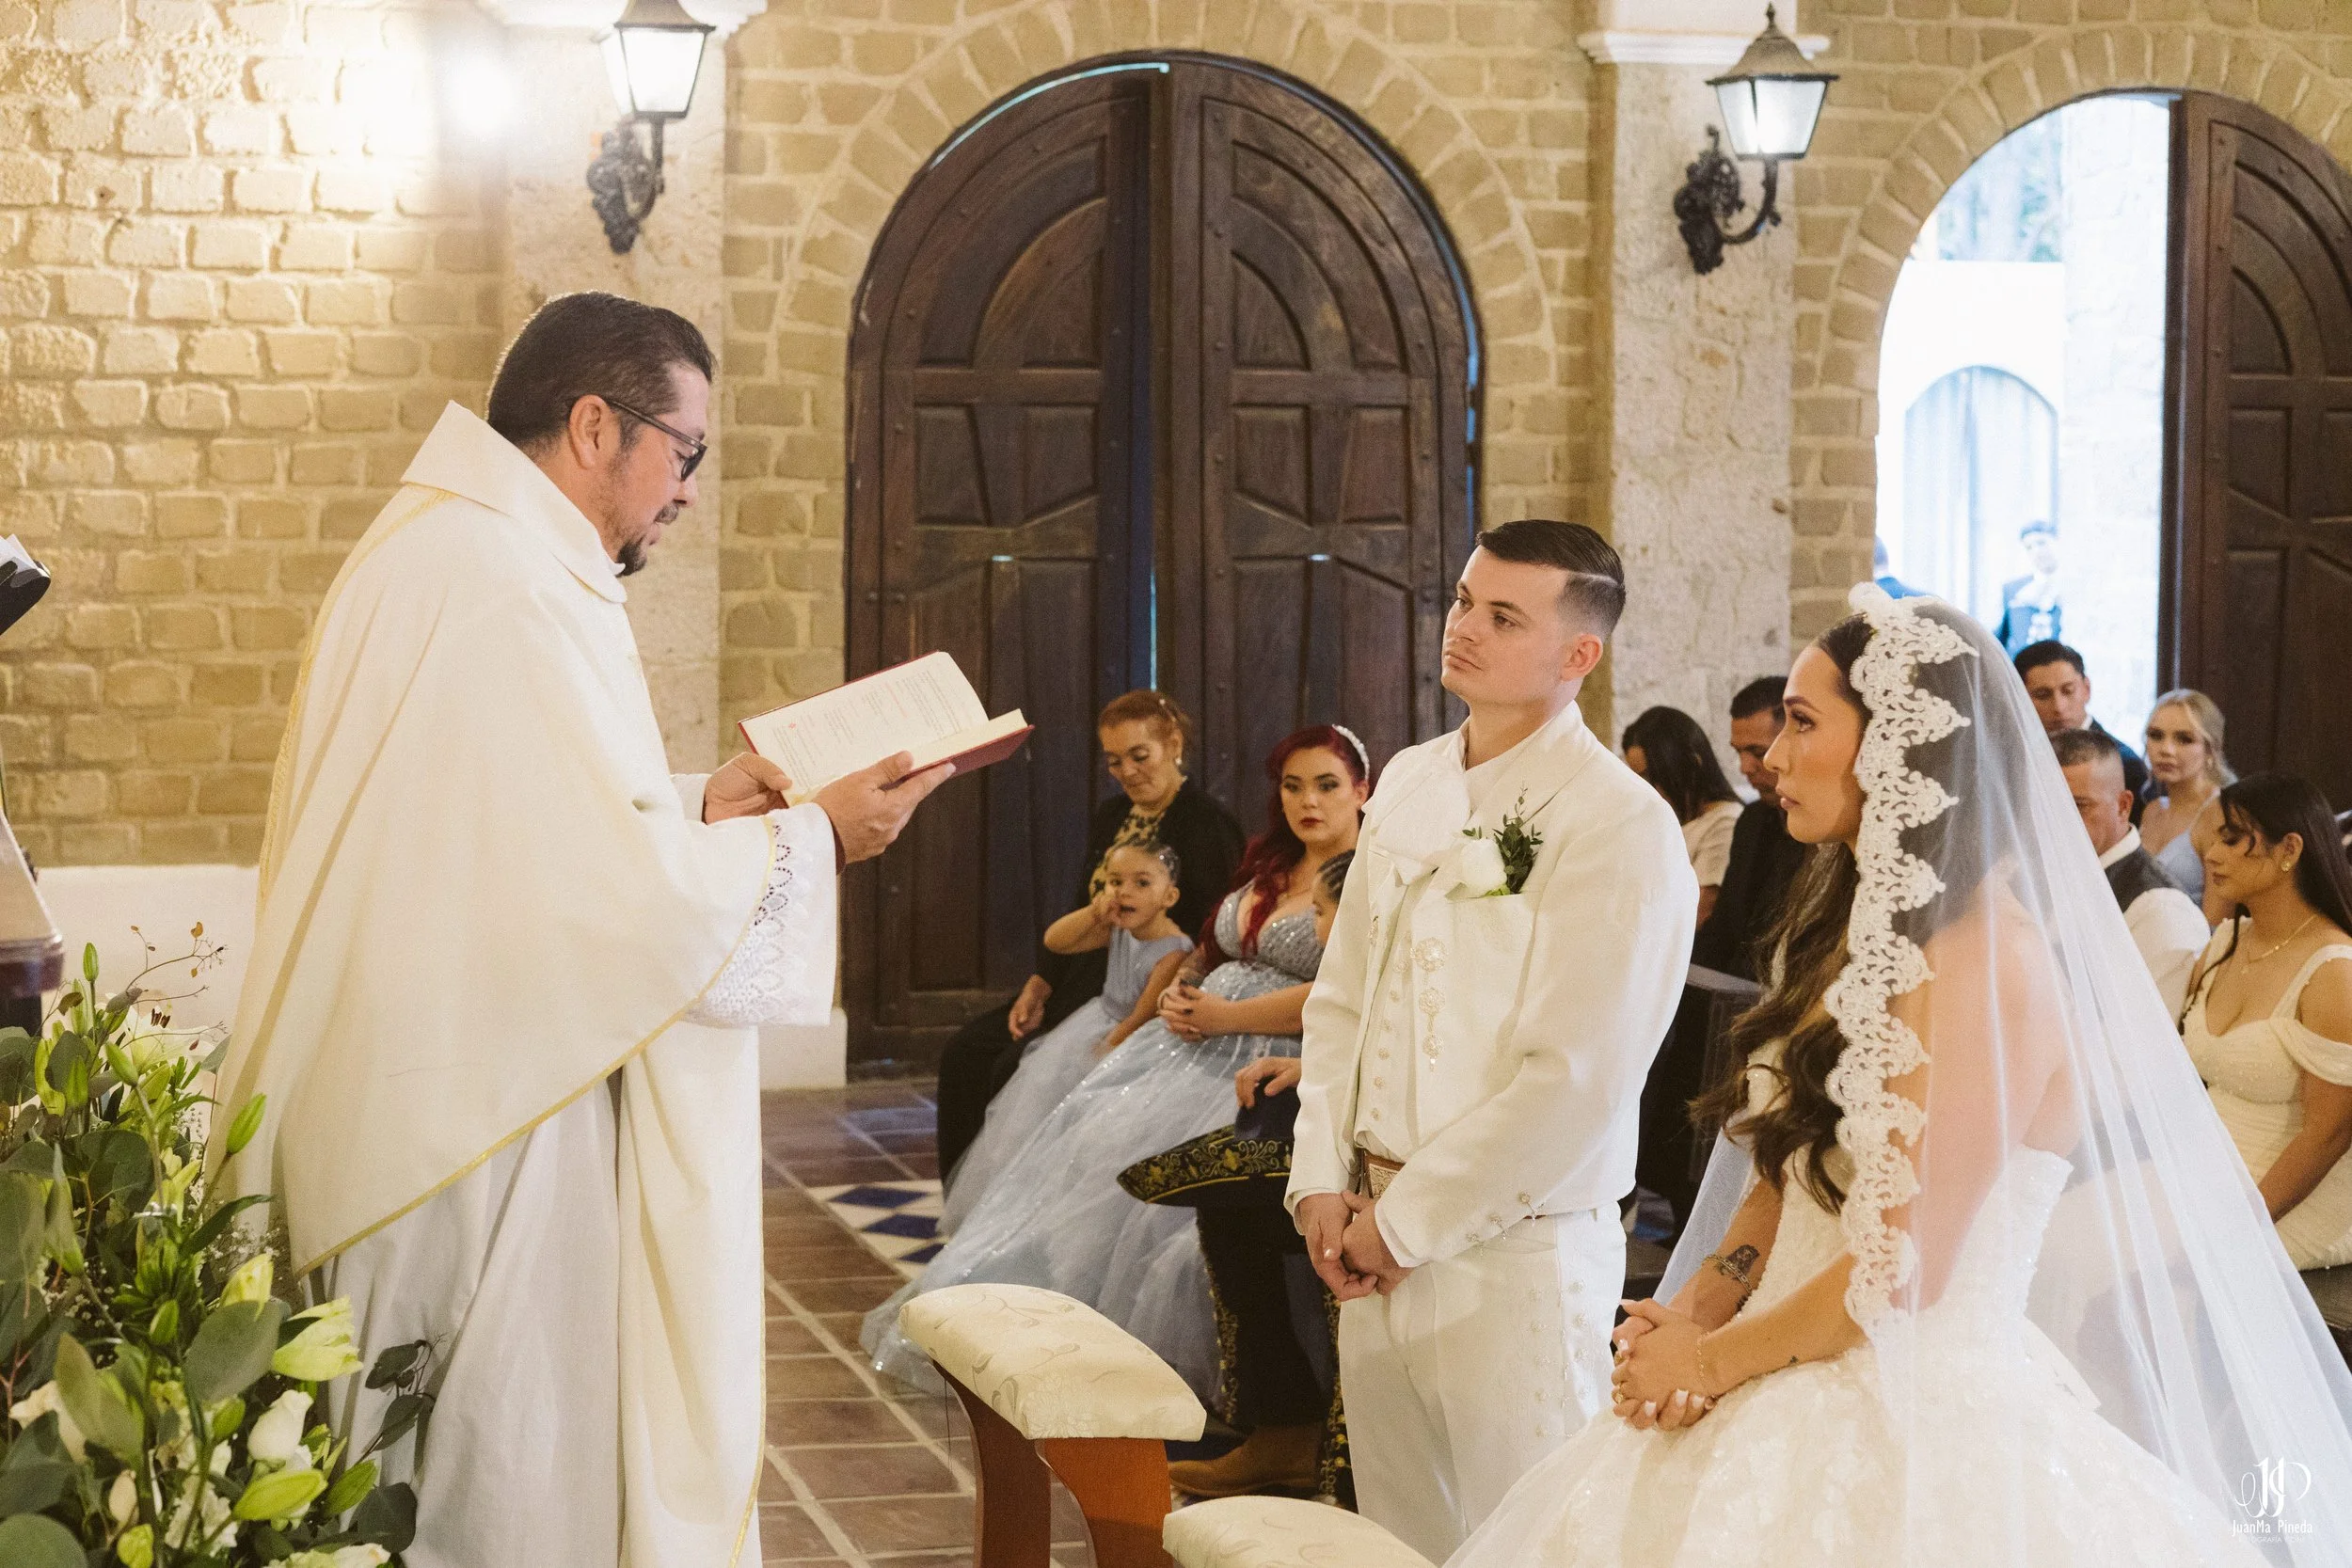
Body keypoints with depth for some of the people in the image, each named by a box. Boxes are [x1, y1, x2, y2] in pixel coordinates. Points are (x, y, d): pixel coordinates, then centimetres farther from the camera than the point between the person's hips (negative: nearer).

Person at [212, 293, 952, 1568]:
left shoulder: (438, 556, 14)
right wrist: (811, 840, -9)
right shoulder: (503, 587, -20)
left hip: (438, 1112, 11)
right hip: (485, 1131, -11)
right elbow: (617, 894, -22)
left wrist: (696, 808, 11)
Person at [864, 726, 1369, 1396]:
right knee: (1089, 1135, -8)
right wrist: (1180, 992, 3)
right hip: (1195, 1038, 8)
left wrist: (1224, 1016, -14)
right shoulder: (1269, 866, 19)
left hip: (1267, 1059, -8)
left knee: (1141, 1160, -25)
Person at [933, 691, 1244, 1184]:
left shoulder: (1208, 825, -10)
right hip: (1082, 984, 9)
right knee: (964, 1053, -6)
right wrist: (1039, 987, 2)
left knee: (1016, 1069, -23)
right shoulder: (1109, 817, 15)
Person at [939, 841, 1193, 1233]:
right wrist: (1093, 913, -16)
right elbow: (1055, 942, -1)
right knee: (1043, 1080, 5)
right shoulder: (1118, 929, -1)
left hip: (1130, 1041, -8)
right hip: (1099, 1020, 8)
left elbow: (1142, 1019, -21)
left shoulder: (1174, 952, -24)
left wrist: (1104, 1050, -11)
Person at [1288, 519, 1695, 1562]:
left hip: (1519, 1255, -6)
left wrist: (1405, 1222, -12)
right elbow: (1340, 997, 14)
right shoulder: (1410, 783, 9)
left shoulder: (1622, 828, -13)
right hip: (1373, 1242, 7)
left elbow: (1574, 1082, -17)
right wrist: (1322, 1181, 2)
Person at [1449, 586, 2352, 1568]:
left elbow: (1906, 1263, -19)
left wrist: (1711, 1362, -8)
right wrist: (1692, 1312, -2)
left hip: (1923, 1426, -8)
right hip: (1802, 1408, 8)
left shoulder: (1993, 960, -18)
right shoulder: (1845, 934, 11)